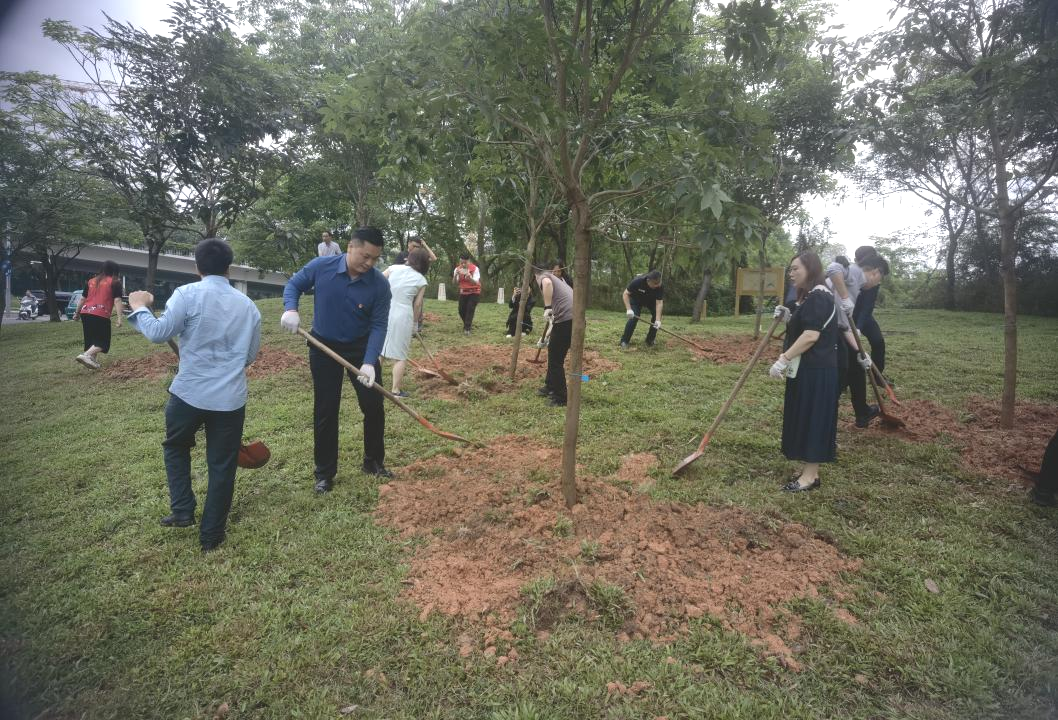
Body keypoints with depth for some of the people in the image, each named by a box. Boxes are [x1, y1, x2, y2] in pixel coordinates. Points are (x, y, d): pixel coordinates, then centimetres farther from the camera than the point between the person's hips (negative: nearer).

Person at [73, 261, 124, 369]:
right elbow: (117, 300, -8)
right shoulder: (115, 282, 3)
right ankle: (86, 355, -23)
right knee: (102, 342, -2)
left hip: (86, 313, 6)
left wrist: (77, 313, 32)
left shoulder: (91, 281, 19)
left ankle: (92, 360, 23)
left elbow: (82, 299, 21)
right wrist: (119, 318, -12)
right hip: (101, 315, -6)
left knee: (91, 339, 20)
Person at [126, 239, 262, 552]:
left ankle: (182, 511, 24)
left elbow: (158, 333, -7)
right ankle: (211, 535, 21)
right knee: (222, 465, 12)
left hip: (189, 394, -2)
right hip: (231, 399, 2)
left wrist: (140, 308, 10)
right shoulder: (248, 305, 6)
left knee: (176, 446, 27)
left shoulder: (187, 294, -8)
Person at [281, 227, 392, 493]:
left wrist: (369, 363, -29)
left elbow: (378, 326, -18)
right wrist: (290, 309, -21)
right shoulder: (321, 267, -17)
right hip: (324, 348, 0)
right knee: (325, 412, 5)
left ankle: (374, 462, 26)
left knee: (374, 407, 5)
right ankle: (325, 473, 19)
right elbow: (293, 285, 0)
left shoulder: (380, 284, -18)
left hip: (361, 348, 1)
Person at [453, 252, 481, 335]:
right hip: (463, 292, 4)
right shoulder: (457, 269, -6)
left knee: (470, 309, -14)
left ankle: (467, 329, -11)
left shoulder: (475, 269, -17)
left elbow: (476, 282, -26)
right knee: (461, 310, 2)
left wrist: (469, 277, -44)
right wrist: (456, 275, -36)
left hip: (474, 292, -4)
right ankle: (467, 324, 27)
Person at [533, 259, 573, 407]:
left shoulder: (543, 276, 8)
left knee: (555, 359, 1)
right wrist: (551, 331, 53)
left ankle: (560, 398, 7)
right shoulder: (555, 279, 34)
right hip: (574, 318, 9)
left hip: (566, 319, -9)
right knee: (554, 353, 23)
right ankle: (550, 387, 36)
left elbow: (547, 283, -20)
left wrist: (547, 308, -20)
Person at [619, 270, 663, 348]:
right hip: (636, 299, -3)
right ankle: (624, 341, -8)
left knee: (656, 316, -14)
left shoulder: (660, 287, -33)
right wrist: (628, 309, -39)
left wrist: (658, 320, -45)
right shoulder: (638, 281, -38)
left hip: (651, 300, 3)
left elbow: (659, 303, -35)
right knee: (634, 318, -21)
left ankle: (650, 341, 3)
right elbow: (625, 294, -28)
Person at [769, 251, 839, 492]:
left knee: (812, 418, -3)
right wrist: (789, 317, 6)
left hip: (816, 371, -10)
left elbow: (811, 336, -26)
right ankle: (810, 470, 24)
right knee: (805, 419, 14)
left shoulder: (818, 297, -17)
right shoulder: (809, 297, 16)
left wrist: (783, 359, -26)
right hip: (806, 368, 11)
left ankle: (810, 476, 6)